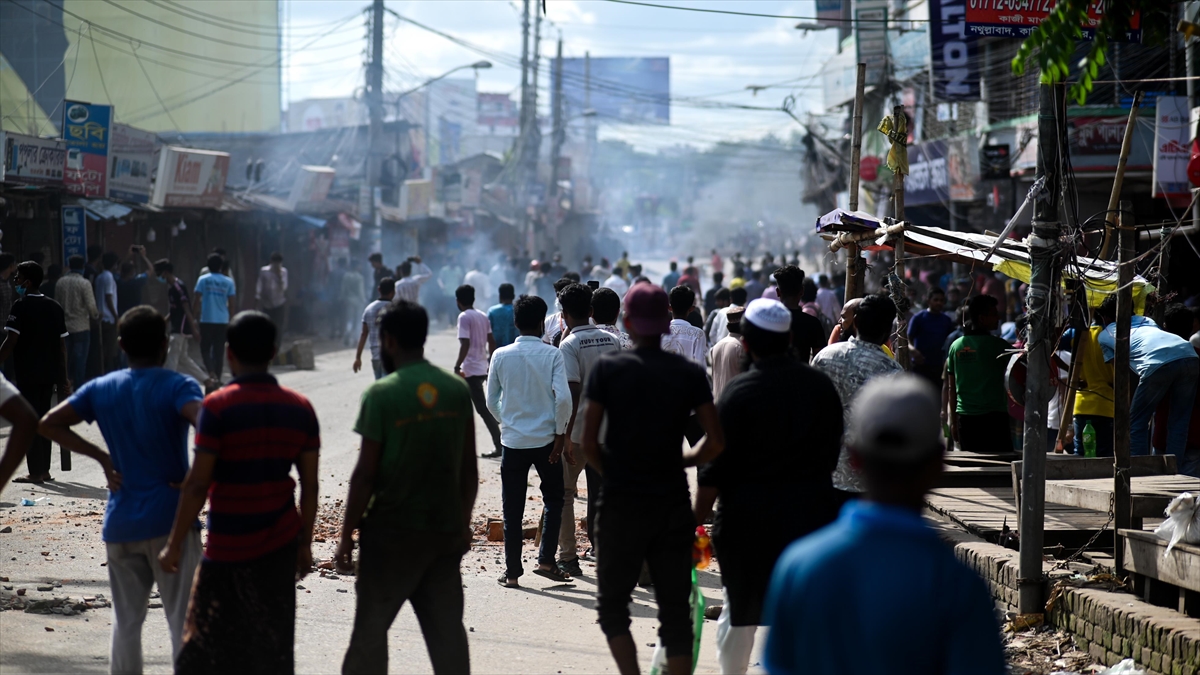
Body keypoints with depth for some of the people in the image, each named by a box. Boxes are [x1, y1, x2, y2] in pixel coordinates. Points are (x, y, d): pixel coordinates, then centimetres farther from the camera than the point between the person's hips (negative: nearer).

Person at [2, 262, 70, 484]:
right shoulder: (54, 307, 8)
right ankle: (44, 469, 18)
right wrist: (63, 377, 12)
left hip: (28, 374, -6)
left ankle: (36, 472, -1)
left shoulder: (20, 306, -10)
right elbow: (62, 344, 8)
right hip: (49, 373, 6)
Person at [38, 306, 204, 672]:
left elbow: (49, 424, 8)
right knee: (184, 621, 1)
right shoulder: (177, 386, -8)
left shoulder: (101, 388, 7)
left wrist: (102, 457, 8)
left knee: (126, 621, 13)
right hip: (170, 518, -4)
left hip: (120, 523, 4)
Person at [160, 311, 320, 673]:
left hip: (229, 549, -5)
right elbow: (310, 485, 4)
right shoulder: (300, 408, 2)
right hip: (281, 546, 5)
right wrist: (305, 543, 14)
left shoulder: (218, 406, -12)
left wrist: (174, 545, -6)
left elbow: (197, 484, -13)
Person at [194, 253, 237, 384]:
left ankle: (211, 372, -15)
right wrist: (230, 319, 12)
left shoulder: (203, 280, -3)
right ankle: (217, 377, 12)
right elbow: (231, 304, 2)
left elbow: (196, 300, -6)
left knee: (205, 348, 7)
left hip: (206, 320, -1)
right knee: (219, 350, 10)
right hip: (222, 320, 1)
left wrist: (196, 312, 8)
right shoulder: (228, 282, 1)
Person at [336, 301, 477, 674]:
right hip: (446, 529, 5)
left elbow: (365, 475, -12)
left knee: (370, 628, 8)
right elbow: (469, 468, 7)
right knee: (447, 629, 8)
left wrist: (347, 534, -3)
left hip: (393, 531, -4)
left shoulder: (381, 395, -12)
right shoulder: (457, 390, 3)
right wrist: (463, 523, 18)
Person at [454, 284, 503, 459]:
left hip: (471, 370, -9)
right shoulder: (483, 316, 11)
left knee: (483, 409, -8)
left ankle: (498, 446, -11)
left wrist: (457, 366, -15)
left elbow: (465, 344, -21)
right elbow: (491, 342, 13)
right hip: (483, 368, 9)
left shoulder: (464, 317, -12)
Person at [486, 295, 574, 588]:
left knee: (512, 508, 7)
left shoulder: (501, 356, -1)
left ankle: (512, 572, 9)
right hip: (546, 440, -1)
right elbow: (563, 397, -14)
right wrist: (560, 435, -4)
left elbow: (492, 402, 5)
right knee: (553, 499, 16)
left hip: (513, 440, 1)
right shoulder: (552, 355, -6)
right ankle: (546, 561, 8)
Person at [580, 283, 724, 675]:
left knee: (612, 604, 10)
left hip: (621, 501, -2)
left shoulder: (608, 369, -5)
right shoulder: (690, 373, 0)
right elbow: (715, 443, -4)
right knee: (675, 610, 8)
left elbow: (589, 443, -7)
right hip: (673, 505, 2)